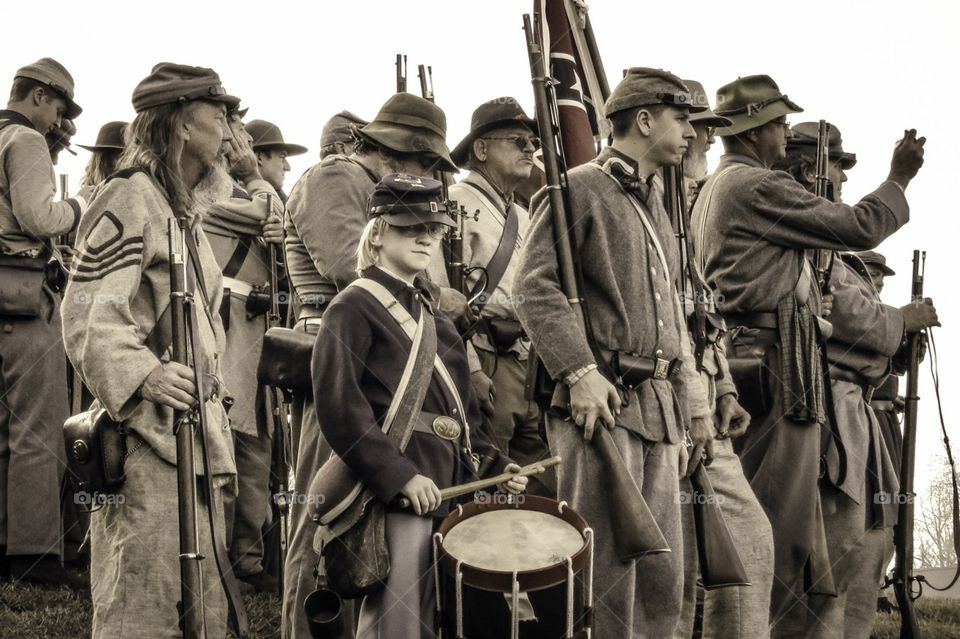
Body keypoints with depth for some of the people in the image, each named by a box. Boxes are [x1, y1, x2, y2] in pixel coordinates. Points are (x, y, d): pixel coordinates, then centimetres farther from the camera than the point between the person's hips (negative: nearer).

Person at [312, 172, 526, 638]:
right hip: (397, 490, -8)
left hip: (447, 486, 8)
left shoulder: (433, 314, 20)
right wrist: (399, 476, -21)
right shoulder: (353, 308, -5)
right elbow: (339, 407, -16)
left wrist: (493, 464, 8)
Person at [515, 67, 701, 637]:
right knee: (606, 573, -7)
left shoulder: (656, 205, 22)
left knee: (664, 578, 9)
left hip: (659, 405, 8)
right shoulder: (580, 190, -4)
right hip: (603, 400, -8)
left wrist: (679, 419, 20)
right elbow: (535, 287, -15)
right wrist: (581, 371, -24)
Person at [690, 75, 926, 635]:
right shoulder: (758, 186, -10)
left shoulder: (712, 192, 21)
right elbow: (858, 228, -9)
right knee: (783, 510, -8)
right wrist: (900, 177, 5)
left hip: (742, 357, 10)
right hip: (779, 363, -10)